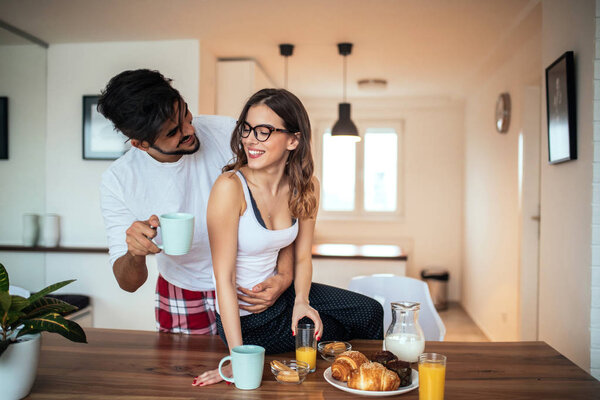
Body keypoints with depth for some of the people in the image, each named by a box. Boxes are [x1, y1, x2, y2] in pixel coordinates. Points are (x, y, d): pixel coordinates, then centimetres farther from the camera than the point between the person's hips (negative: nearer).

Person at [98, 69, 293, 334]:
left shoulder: (227, 133, -21)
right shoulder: (118, 181, -18)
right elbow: (129, 283, -14)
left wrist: (284, 275, -28)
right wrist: (135, 255, -38)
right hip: (182, 297, 1)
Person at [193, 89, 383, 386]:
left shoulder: (306, 187, -7)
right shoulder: (231, 187, -27)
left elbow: (302, 257, 4)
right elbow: (224, 278, -26)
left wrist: (301, 301, -15)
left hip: (281, 292, 6)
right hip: (245, 317, -6)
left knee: (369, 312, 7)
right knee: (342, 333, 0)